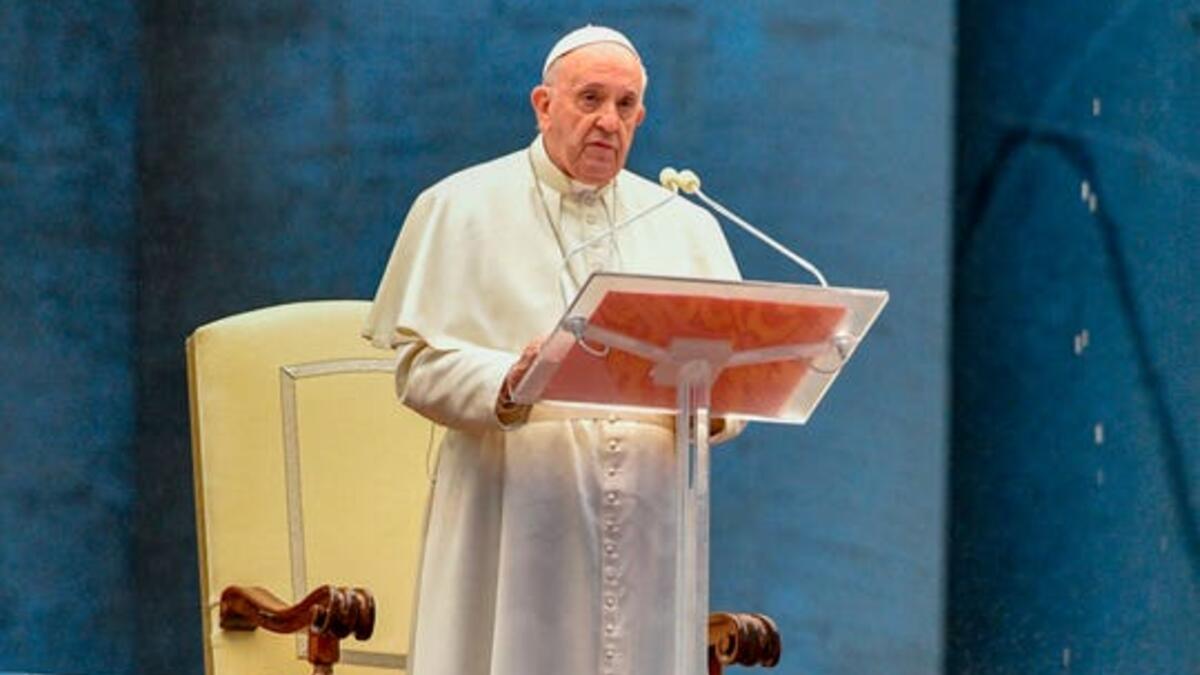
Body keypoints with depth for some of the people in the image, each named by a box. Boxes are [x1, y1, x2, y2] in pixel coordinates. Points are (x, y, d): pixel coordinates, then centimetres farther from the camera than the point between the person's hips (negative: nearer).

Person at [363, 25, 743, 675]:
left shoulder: (686, 226, 17)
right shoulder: (462, 208, 6)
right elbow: (419, 363, -2)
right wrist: (507, 385, -22)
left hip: (646, 523, 3)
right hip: (514, 521, -3)